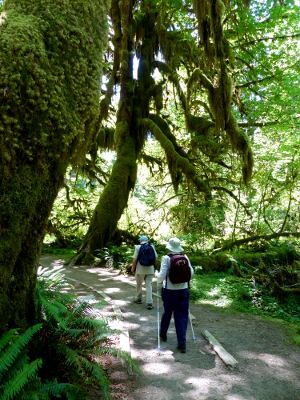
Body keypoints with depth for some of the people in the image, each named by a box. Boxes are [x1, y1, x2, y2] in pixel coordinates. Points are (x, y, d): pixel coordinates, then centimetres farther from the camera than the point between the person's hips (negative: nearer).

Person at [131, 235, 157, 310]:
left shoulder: (138, 247, -9)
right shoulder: (152, 247, 0)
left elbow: (135, 259, -12)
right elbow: (155, 257, 4)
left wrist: (133, 268, 0)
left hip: (140, 270, -2)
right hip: (150, 270, 2)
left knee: (139, 285, 17)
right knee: (149, 286, 4)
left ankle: (138, 299, 34)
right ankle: (149, 303, 0)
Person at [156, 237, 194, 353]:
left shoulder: (166, 259, -15)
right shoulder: (185, 257, -4)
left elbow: (162, 276, -16)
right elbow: (191, 272, 6)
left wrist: (157, 275, 5)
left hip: (169, 291, -2)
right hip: (183, 290, 2)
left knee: (167, 313, 19)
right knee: (182, 316, 9)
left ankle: (163, 334, 42)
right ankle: (182, 343, 8)